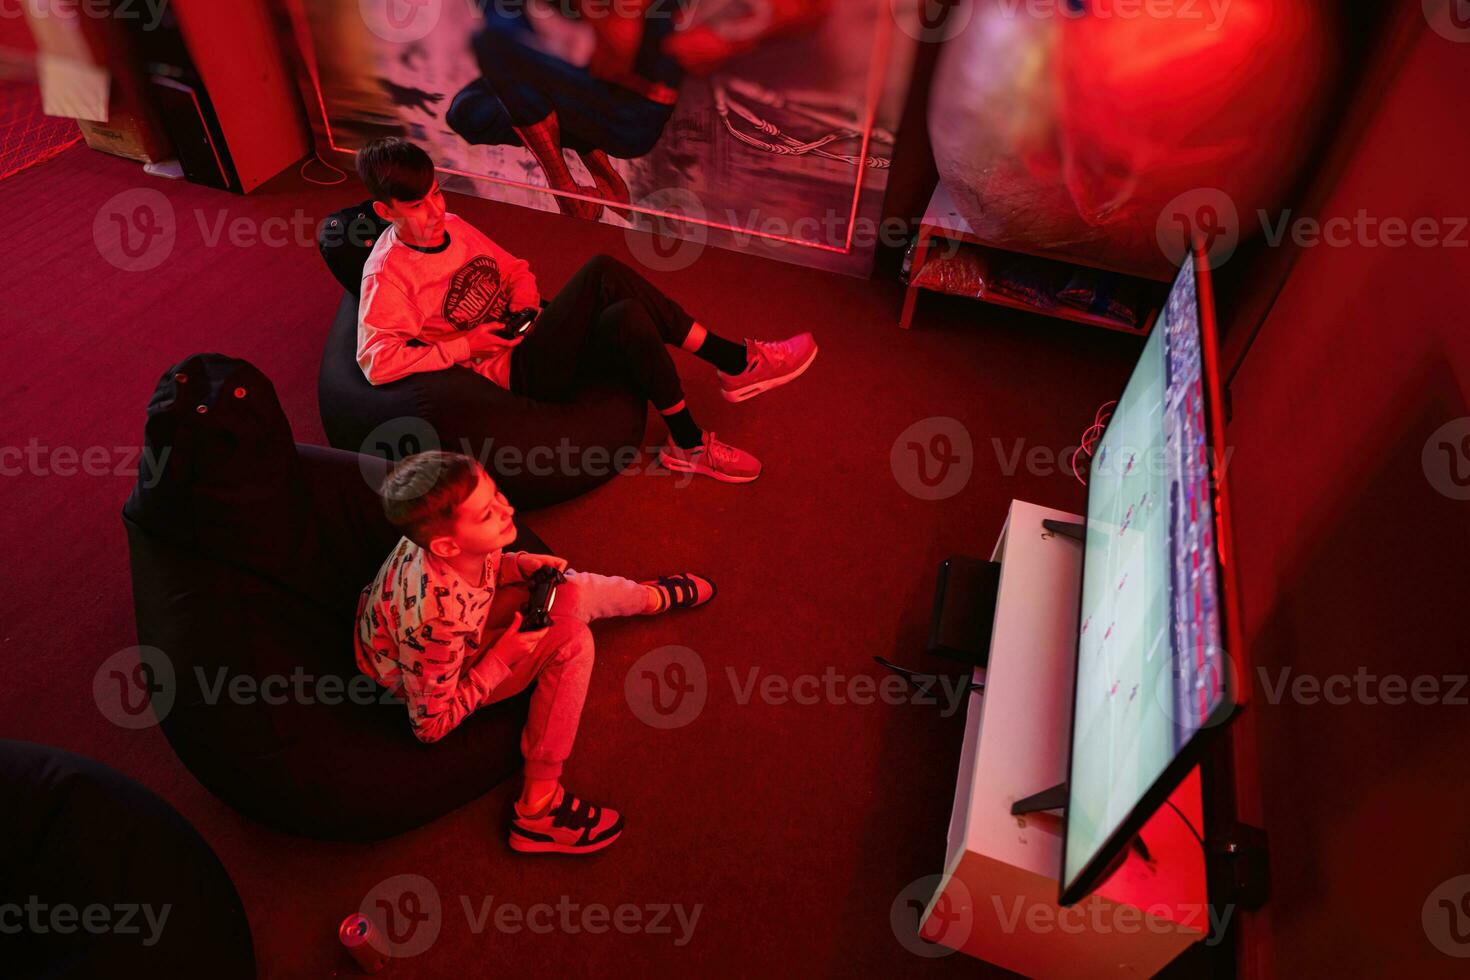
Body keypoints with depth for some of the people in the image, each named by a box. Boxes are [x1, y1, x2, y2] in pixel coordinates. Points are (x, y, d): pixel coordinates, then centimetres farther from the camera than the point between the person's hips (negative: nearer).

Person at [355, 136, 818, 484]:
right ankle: (736, 360, -19)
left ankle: (688, 443, -17)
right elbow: (376, 362, -18)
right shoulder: (386, 274, -10)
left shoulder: (453, 226, 12)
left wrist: (525, 307, -1)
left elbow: (516, 270, 22)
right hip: (515, 369, -7)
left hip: (532, 340, 8)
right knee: (602, 272, -29)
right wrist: (463, 346, -18)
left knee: (628, 317, -26)